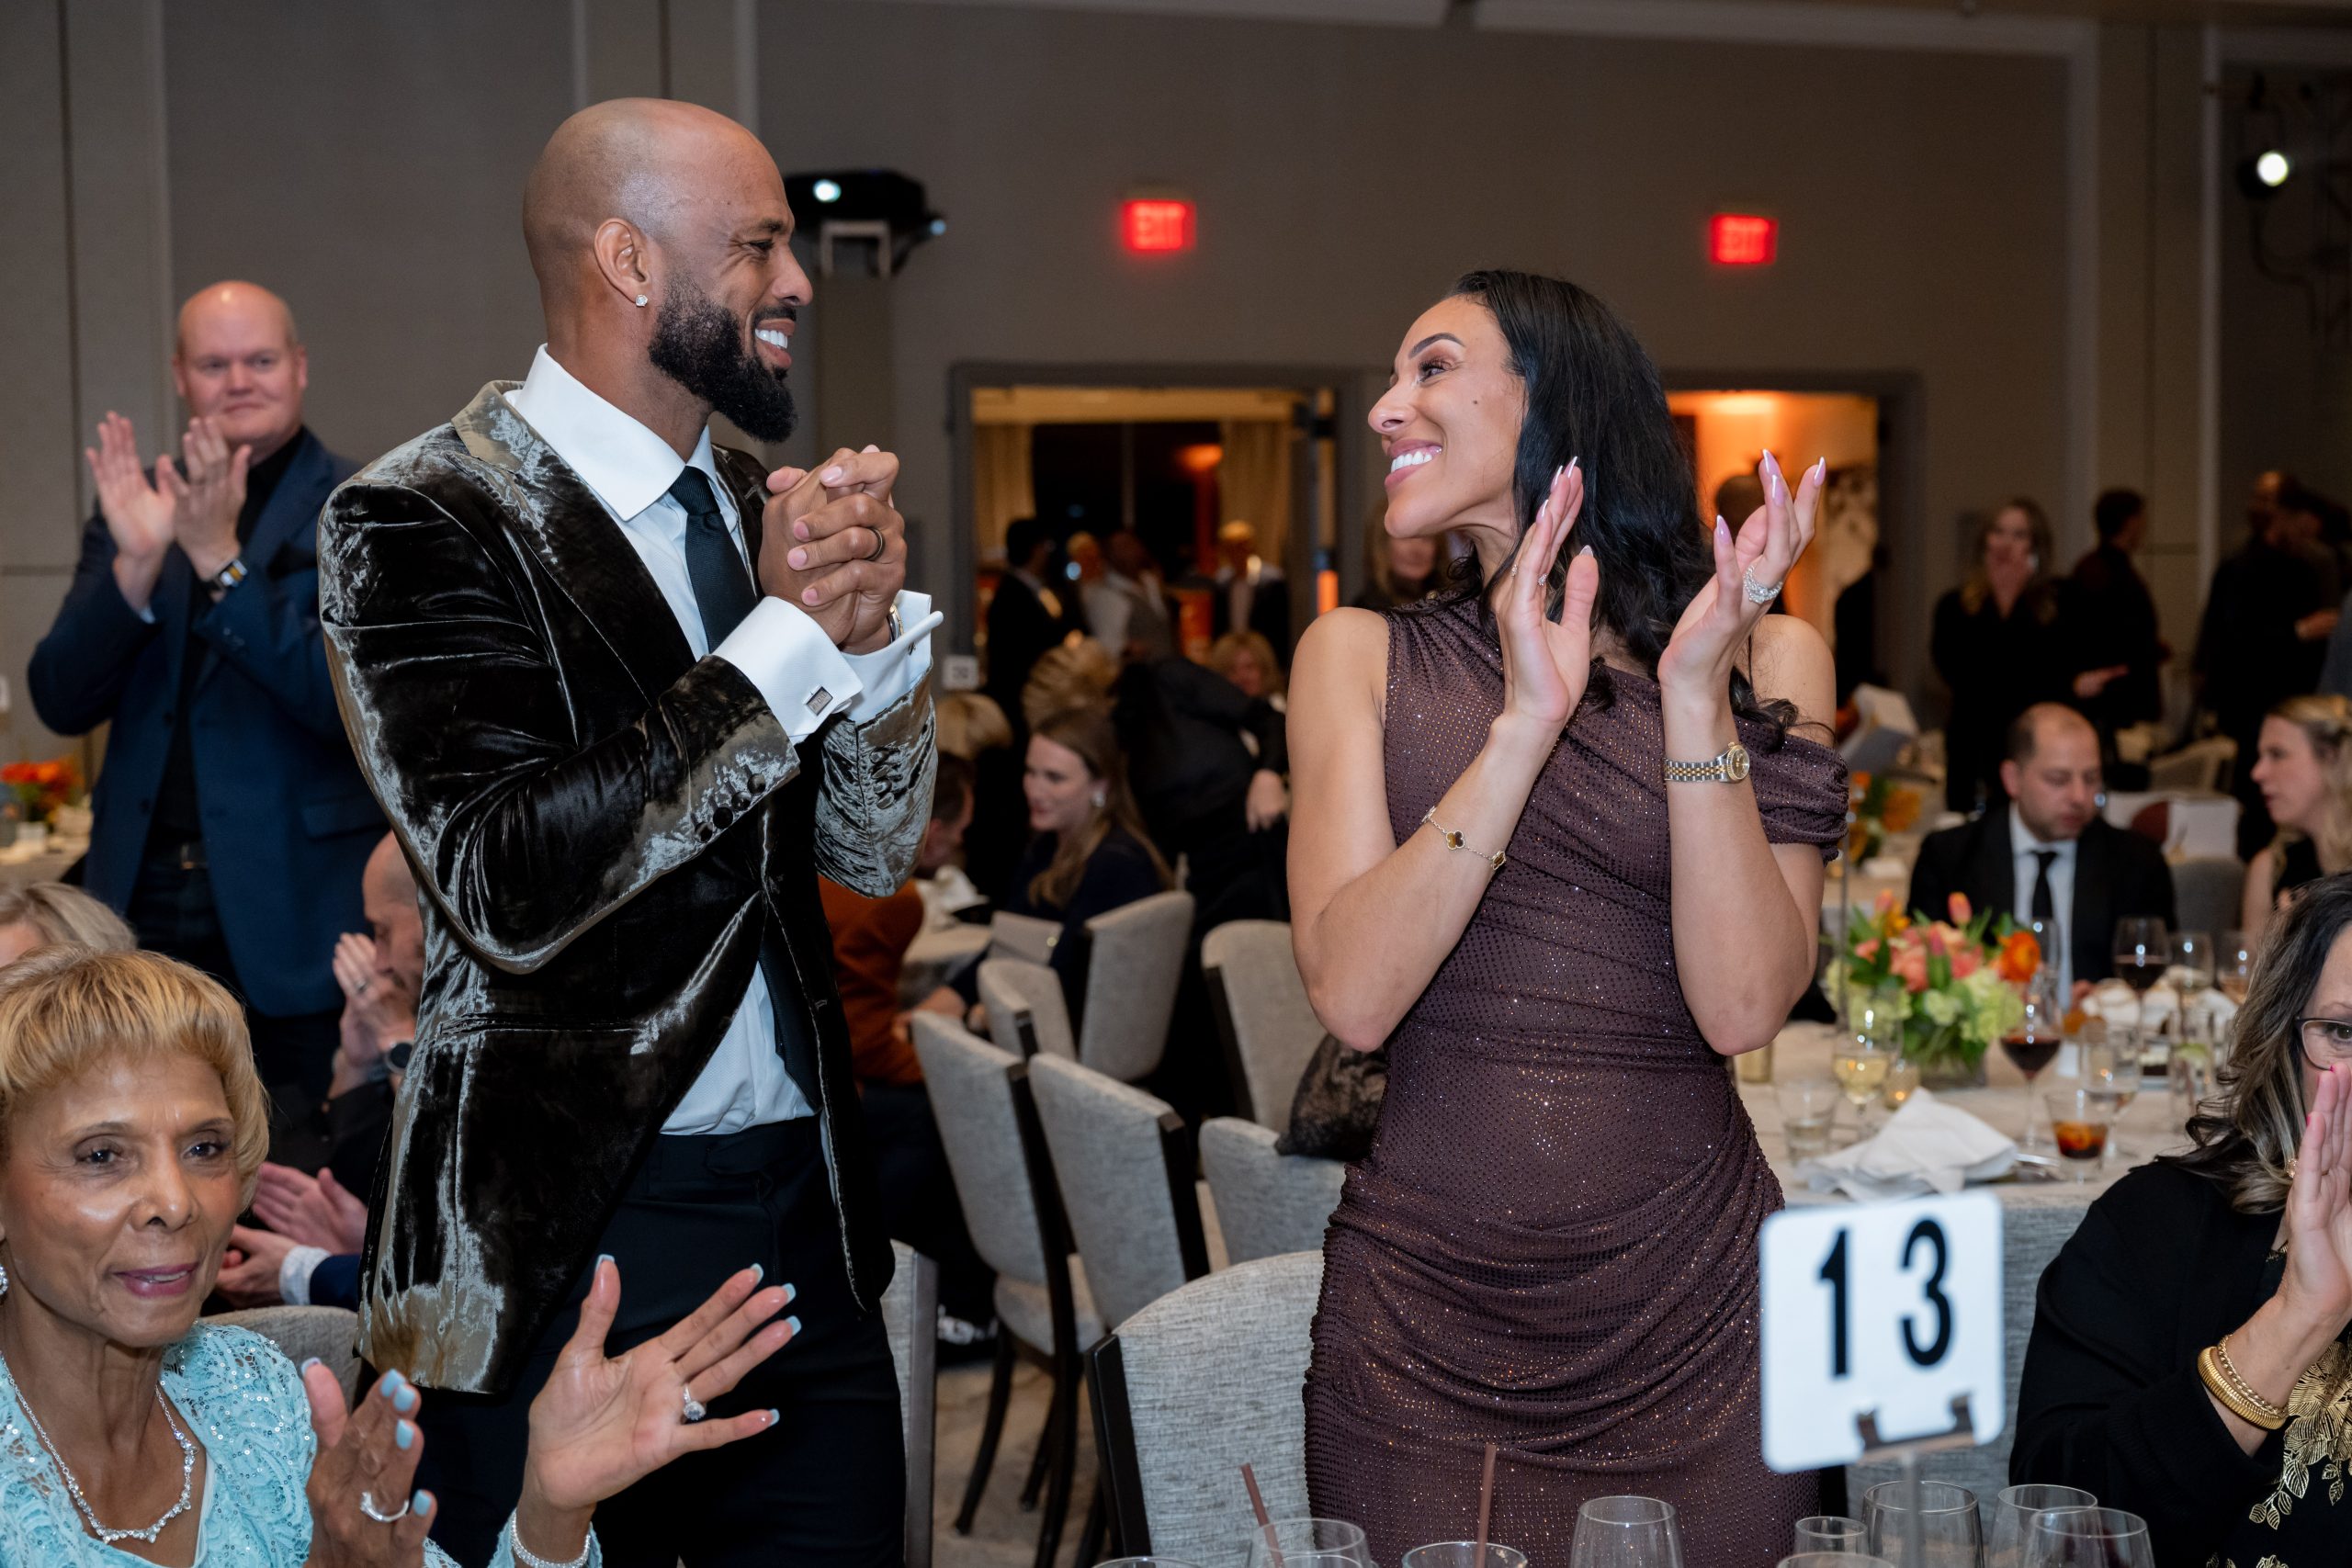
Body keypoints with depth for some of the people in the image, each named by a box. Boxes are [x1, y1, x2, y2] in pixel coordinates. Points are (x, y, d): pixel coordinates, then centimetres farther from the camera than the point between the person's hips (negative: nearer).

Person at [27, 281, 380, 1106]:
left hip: (293, 915, -4)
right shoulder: (136, 505, 9)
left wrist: (222, 559, -23)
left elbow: (353, 700, -16)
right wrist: (137, 563, -15)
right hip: (144, 902, 4)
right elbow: (61, 701, 2)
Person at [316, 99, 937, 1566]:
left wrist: (869, 623, -10)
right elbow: (512, 887, -22)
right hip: (567, 1239, -6)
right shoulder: (422, 522, -11)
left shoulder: (756, 508, 8)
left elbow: (873, 850, 9)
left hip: (808, 1212, 6)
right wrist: (791, 628, -19)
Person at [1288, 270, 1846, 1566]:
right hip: (1424, 1315, 0)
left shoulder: (1765, 656, 2)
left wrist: (1695, 693, -17)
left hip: (1688, 1310, 0)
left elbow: (1742, 1005, -10)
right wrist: (1527, 722, -17)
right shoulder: (1361, 657, 4)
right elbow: (1352, 997, -10)